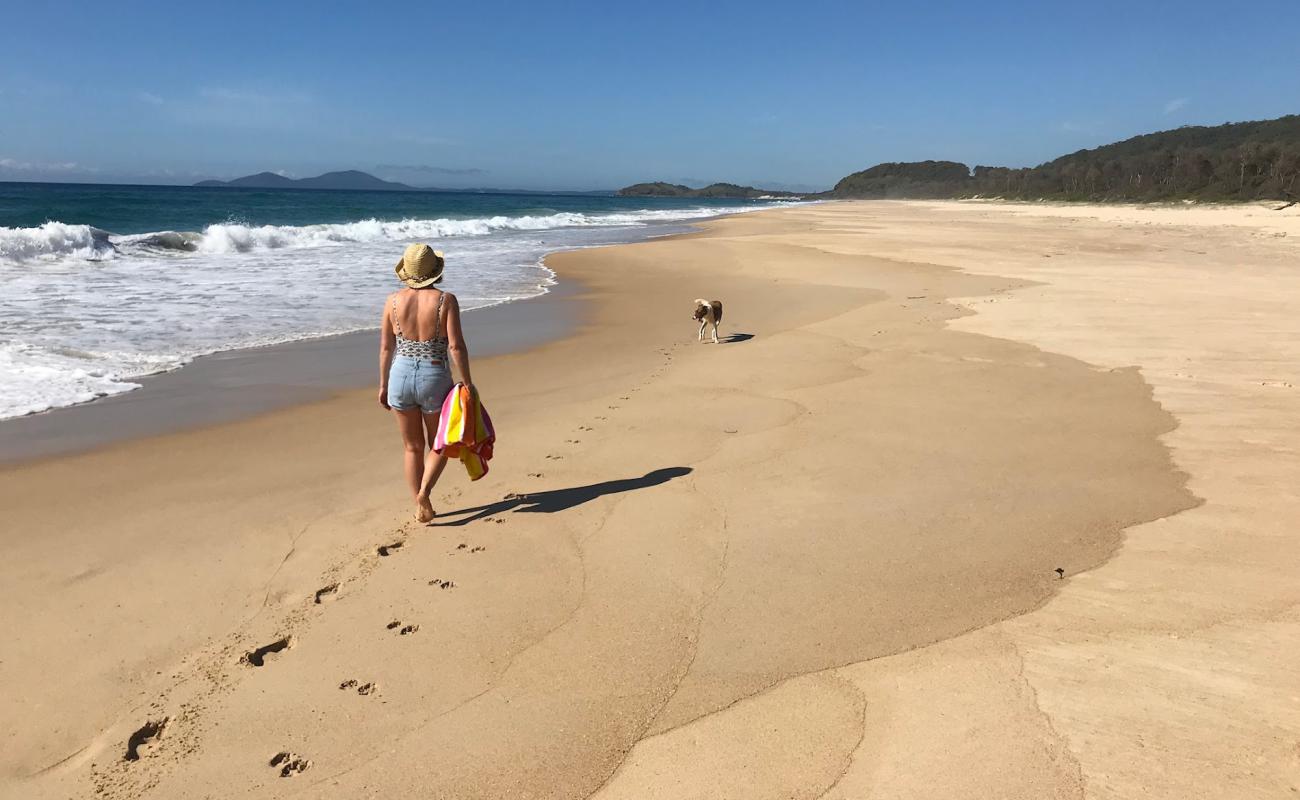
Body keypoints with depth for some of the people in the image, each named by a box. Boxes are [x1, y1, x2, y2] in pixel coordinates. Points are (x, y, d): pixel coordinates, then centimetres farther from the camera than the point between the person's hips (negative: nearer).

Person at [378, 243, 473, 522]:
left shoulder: (393, 300, 0)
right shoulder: (446, 300, -9)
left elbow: (386, 347, 4)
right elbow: (456, 346, -13)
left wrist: (383, 385, 13)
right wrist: (467, 382, -4)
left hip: (401, 376, 3)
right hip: (435, 379, -3)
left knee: (413, 447, 18)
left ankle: (420, 508, 21)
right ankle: (424, 492, -7)